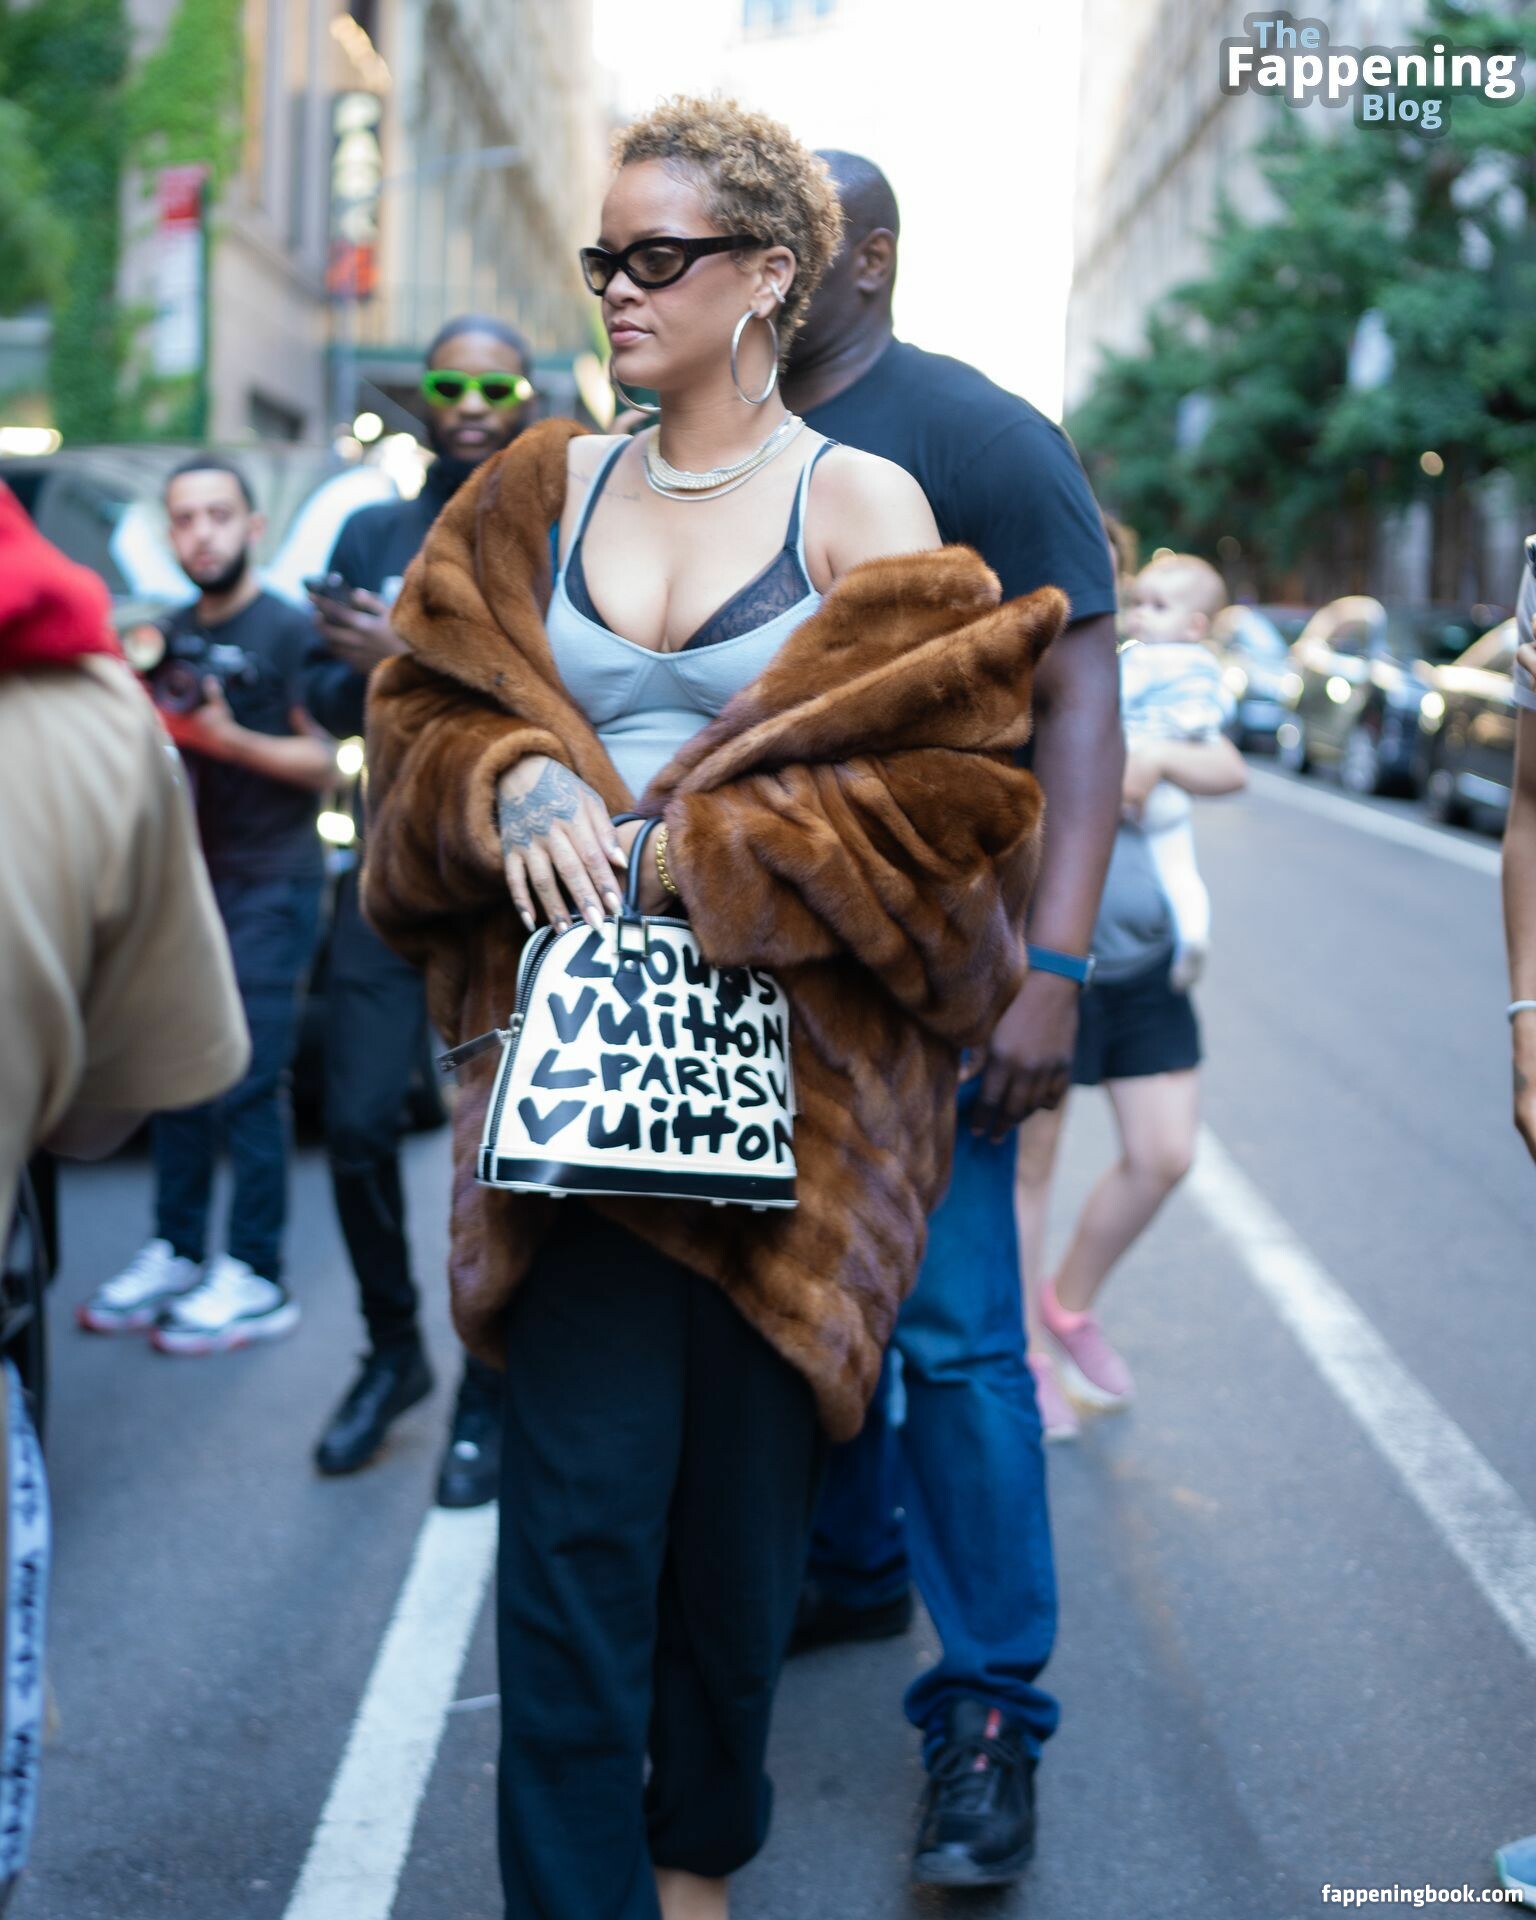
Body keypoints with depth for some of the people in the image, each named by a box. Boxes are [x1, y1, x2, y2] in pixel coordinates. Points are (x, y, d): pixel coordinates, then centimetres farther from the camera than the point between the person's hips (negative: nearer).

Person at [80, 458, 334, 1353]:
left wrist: (232, 741, -22)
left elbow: (326, 764, -10)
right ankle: (176, 1254, 17)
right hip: (195, 877, 7)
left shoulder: (287, 631, -6)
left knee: (250, 1086, -7)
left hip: (271, 885, -7)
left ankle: (255, 1280, -2)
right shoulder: (175, 636, 16)